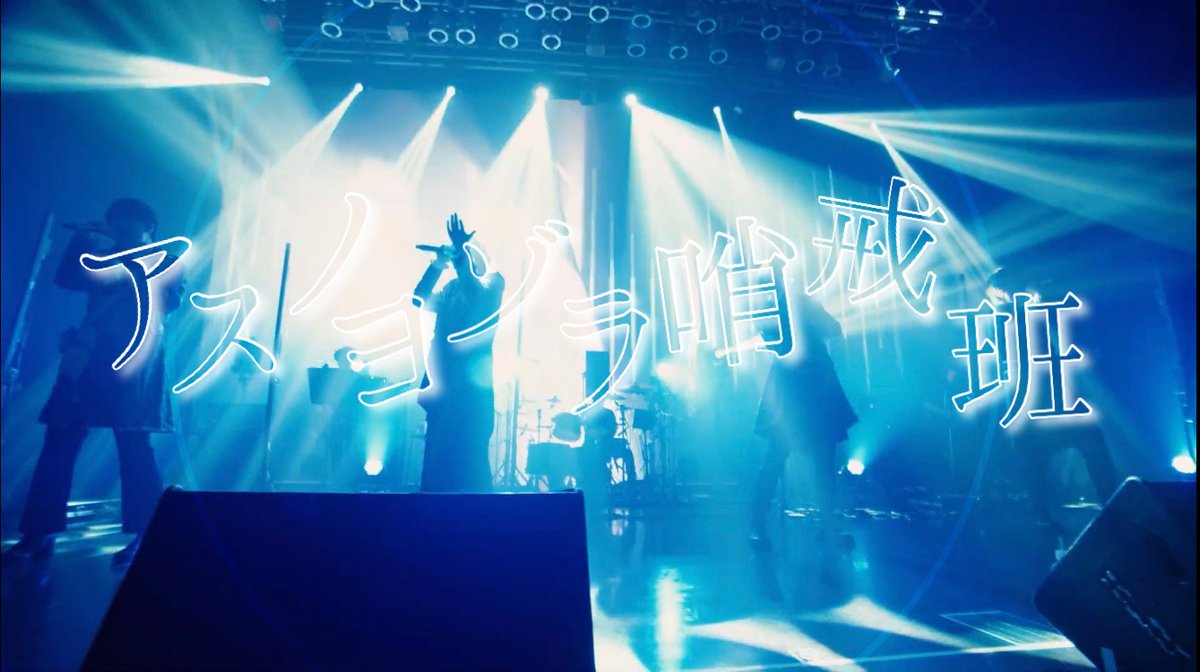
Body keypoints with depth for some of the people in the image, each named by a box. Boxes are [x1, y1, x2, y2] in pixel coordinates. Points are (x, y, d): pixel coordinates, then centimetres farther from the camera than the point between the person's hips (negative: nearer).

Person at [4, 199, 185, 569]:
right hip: (89, 361, 6)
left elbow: (168, 301, -4)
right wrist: (83, 239, 10)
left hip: (132, 362, -6)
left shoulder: (165, 263, 10)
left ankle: (145, 537, -6)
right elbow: (66, 278, 14)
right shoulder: (107, 259, 26)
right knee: (59, 443, 0)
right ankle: (39, 533, 5)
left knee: (133, 445, -9)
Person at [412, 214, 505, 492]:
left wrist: (462, 252, -20)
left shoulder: (492, 284, 1)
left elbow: (476, 297, -21)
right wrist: (437, 265, -9)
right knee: (437, 461, 11)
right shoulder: (450, 292, 17)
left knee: (469, 463, -7)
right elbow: (420, 299, 1)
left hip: (471, 390, -6)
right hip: (442, 389, 6)